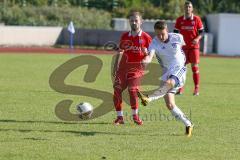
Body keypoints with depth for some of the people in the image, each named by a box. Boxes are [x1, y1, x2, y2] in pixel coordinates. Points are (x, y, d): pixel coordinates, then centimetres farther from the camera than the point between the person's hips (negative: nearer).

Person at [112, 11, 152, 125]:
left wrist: (146, 52, -19)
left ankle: (135, 116, -1)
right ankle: (119, 117, 6)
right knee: (117, 90, -6)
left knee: (132, 89, -19)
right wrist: (115, 67, 15)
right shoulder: (125, 36, 10)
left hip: (137, 67, -4)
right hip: (124, 66, 4)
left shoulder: (145, 37, -1)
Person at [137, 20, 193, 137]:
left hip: (179, 69, -2)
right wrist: (146, 60, -55)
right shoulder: (154, 43, -13)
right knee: (169, 104, -6)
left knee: (169, 83, -38)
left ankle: (149, 98, -56)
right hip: (166, 73, 2)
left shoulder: (177, 38, -7)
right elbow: (150, 55, -33)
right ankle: (188, 125, 9)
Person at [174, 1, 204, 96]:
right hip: (183, 47, 2)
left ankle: (196, 89, 4)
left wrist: (197, 39, -17)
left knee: (195, 67, -2)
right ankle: (180, 88, 9)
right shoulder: (179, 20, 2)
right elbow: (175, 32, 7)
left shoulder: (196, 19, -2)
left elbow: (201, 32, 2)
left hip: (194, 46, -2)